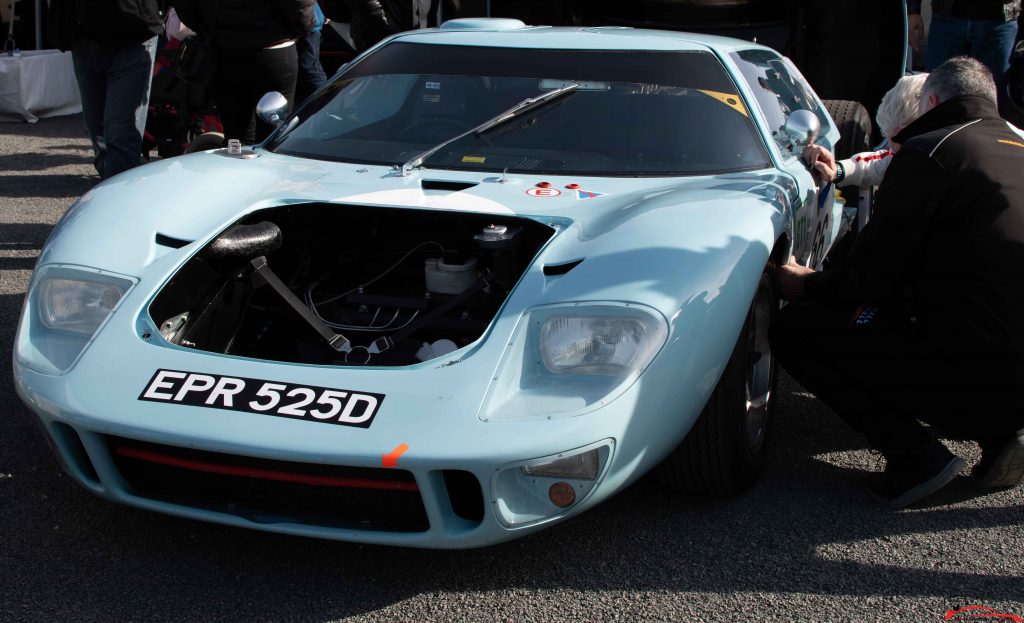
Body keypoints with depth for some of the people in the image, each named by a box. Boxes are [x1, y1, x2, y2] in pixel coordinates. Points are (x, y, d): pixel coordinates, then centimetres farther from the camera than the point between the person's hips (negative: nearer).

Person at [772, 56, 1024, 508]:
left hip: (974, 382, -8)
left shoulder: (929, 151, -7)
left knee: (795, 327, 0)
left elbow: (872, 278, -6)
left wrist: (806, 285, 16)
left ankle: (916, 457, -6)